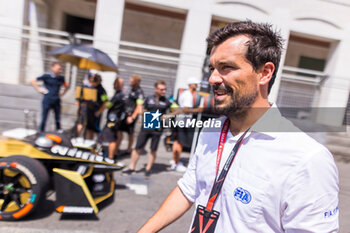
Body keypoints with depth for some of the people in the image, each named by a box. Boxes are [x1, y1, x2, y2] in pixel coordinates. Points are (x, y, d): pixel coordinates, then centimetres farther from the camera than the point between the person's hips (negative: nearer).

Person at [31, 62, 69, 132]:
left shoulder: (61, 78, 10)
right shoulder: (46, 76, -1)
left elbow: (67, 86, 26)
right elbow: (33, 81, 5)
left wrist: (62, 93, 14)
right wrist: (39, 90, -2)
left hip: (57, 101, 3)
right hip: (47, 101, -3)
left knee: (58, 119, 4)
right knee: (44, 119, 1)